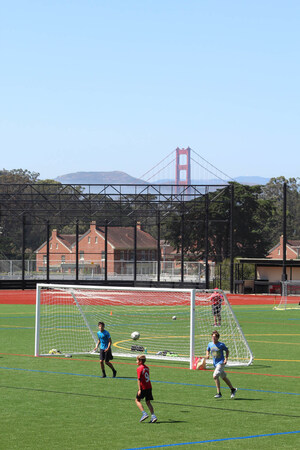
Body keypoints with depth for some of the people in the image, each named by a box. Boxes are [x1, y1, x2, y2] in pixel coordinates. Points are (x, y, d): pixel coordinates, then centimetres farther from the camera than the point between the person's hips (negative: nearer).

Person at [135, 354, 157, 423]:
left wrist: (139, 389, -19)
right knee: (148, 402, 11)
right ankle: (153, 416, 0)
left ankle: (144, 413, -5)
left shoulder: (139, 368, -12)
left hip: (143, 387, -7)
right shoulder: (147, 367, 11)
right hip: (149, 387, 7)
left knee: (137, 400, 8)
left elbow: (139, 379, -16)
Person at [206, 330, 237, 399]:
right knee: (224, 377, 17)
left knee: (215, 376, -21)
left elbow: (227, 351, 0)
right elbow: (208, 350, 18)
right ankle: (233, 389, 36)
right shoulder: (210, 344, 1)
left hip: (221, 362, -6)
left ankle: (219, 393, -14)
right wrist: (207, 355, -4)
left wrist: (226, 359, -11)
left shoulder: (221, 345, -13)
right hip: (215, 363, 6)